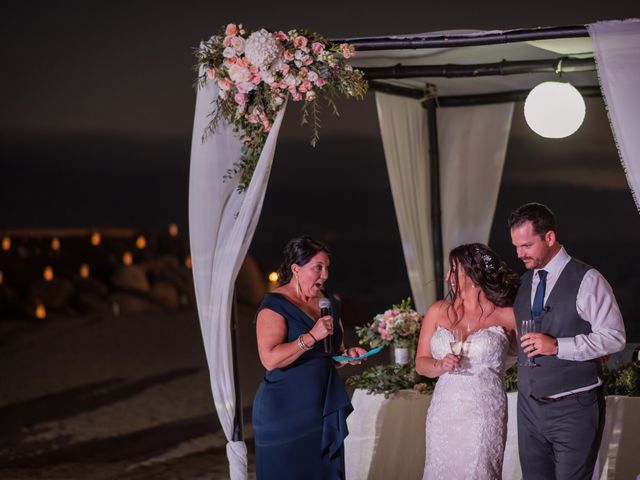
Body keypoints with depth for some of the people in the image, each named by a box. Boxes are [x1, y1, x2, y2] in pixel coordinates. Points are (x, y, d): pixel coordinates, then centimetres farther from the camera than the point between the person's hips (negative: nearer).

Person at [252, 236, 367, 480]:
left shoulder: (329, 304, 12)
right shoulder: (275, 306, -10)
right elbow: (270, 358, -22)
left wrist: (346, 355, 3)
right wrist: (311, 337, -24)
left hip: (325, 411, 7)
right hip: (285, 412, -6)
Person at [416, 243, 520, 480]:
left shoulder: (506, 316, -2)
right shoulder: (438, 311, 8)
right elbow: (421, 363, 10)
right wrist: (440, 366, -7)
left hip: (485, 413, -3)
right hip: (444, 413, 3)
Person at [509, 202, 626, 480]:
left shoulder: (587, 280, -9)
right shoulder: (525, 282, 12)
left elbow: (614, 337, -13)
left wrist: (558, 346, -19)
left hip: (574, 408, -6)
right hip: (529, 405, 6)